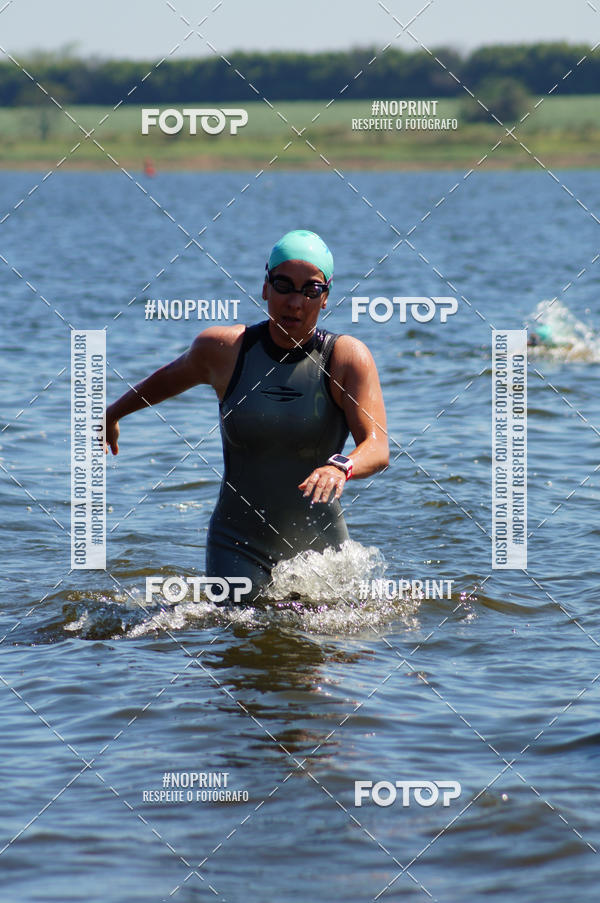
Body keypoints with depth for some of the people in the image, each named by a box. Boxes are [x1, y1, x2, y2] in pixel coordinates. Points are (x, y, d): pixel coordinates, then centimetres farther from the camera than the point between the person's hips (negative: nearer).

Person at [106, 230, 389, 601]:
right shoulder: (224, 348, -4)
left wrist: (342, 467, -41)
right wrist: (113, 414, 33)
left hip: (321, 544, 0)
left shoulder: (347, 357, -8)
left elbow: (378, 448, -19)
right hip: (239, 545, 0)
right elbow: (170, 378, 19)